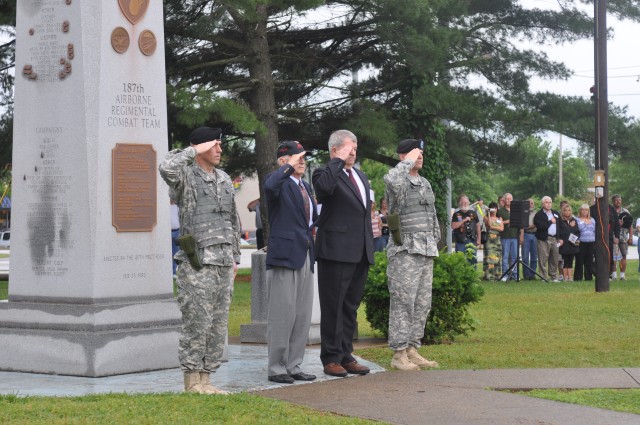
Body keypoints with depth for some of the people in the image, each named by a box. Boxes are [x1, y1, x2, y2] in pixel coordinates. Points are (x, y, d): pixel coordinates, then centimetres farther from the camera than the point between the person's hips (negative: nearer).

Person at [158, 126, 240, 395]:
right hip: (197, 264, -7)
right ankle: (192, 382, 3)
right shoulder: (186, 175, -4)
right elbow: (166, 168, -30)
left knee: (218, 325, 8)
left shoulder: (224, 179, 17)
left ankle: (206, 379, 15)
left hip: (223, 264, 7)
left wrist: (235, 258, 18)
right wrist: (194, 151, -16)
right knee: (197, 324, -5)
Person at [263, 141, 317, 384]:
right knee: (283, 314, -6)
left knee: (303, 316, 10)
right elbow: (270, 186, -32)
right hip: (284, 255, -8)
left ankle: (293, 366, 17)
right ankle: (276, 369, 1)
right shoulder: (279, 182, -6)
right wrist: (290, 167, -27)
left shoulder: (306, 186, 19)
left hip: (306, 257, 8)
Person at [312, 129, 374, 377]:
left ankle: (346, 356, 19)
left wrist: (369, 247, 19)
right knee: (333, 307, -2)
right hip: (336, 252, -8)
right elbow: (325, 185, -31)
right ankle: (331, 359, 4)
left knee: (351, 306, 12)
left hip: (360, 254, 8)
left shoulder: (361, 176, 19)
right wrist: (339, 161, -19)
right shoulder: (326, 173, -6)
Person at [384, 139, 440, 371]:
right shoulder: (399, 182, -7)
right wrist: (408, 161, -19)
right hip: (404, 250, -8)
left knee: (422, 303, 8)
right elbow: (391, 179, -34)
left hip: (426, 250, 8)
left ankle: (412, 350, 14)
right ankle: (399, 354, -6)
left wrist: (434, 243, 19)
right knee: (403, 302, -8)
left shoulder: (425, 183, 18)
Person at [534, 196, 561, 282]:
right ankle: (544, 277, -2)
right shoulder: (539, 215, -2)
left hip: (555, 239, 5)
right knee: (543, 259, -6)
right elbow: (540, 226, -17)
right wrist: (551, 221, -8)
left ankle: (554, 276, 17)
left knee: (554, 259, 8)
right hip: (544, 239, -5)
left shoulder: (556, 213, 16)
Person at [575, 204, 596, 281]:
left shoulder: (592, 220, 18)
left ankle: (589, 277, 11)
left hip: (591, 243, 4)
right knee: (580, 261, -5)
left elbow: (595, 230, 16)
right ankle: (578, 277, -2)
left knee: (589, 261, 5)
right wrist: (585, 223, -8)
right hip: (581, 243, -4)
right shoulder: (577, 220, 2)